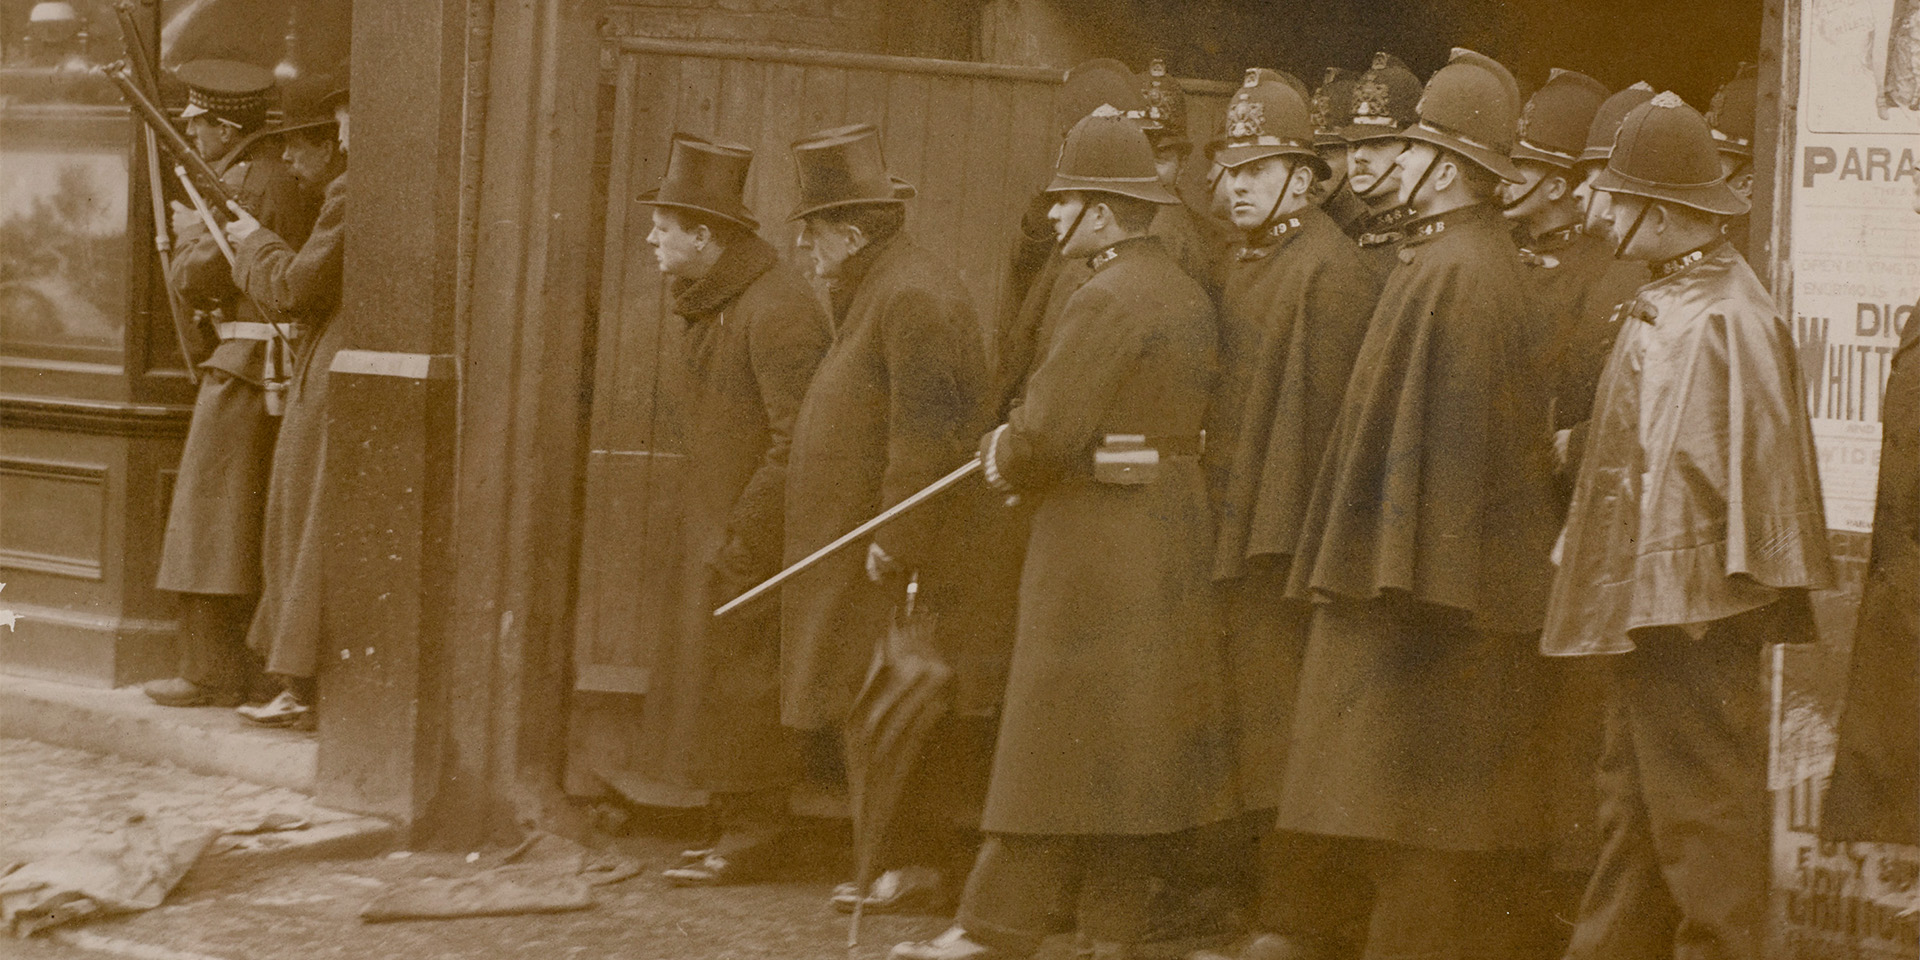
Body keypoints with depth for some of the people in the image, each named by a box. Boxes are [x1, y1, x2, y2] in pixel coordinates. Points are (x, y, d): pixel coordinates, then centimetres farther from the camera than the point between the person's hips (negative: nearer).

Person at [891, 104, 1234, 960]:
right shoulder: (1187, 294, 12)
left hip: (1098, 536, -9)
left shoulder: (1106, 301, -17)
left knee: (1059, 733, -4)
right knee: (1141, 737, 10)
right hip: (1173, 530, 9)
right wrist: (1021, 447, 11)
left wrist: (1004, 458, 0)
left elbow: (1046, 434, -21)